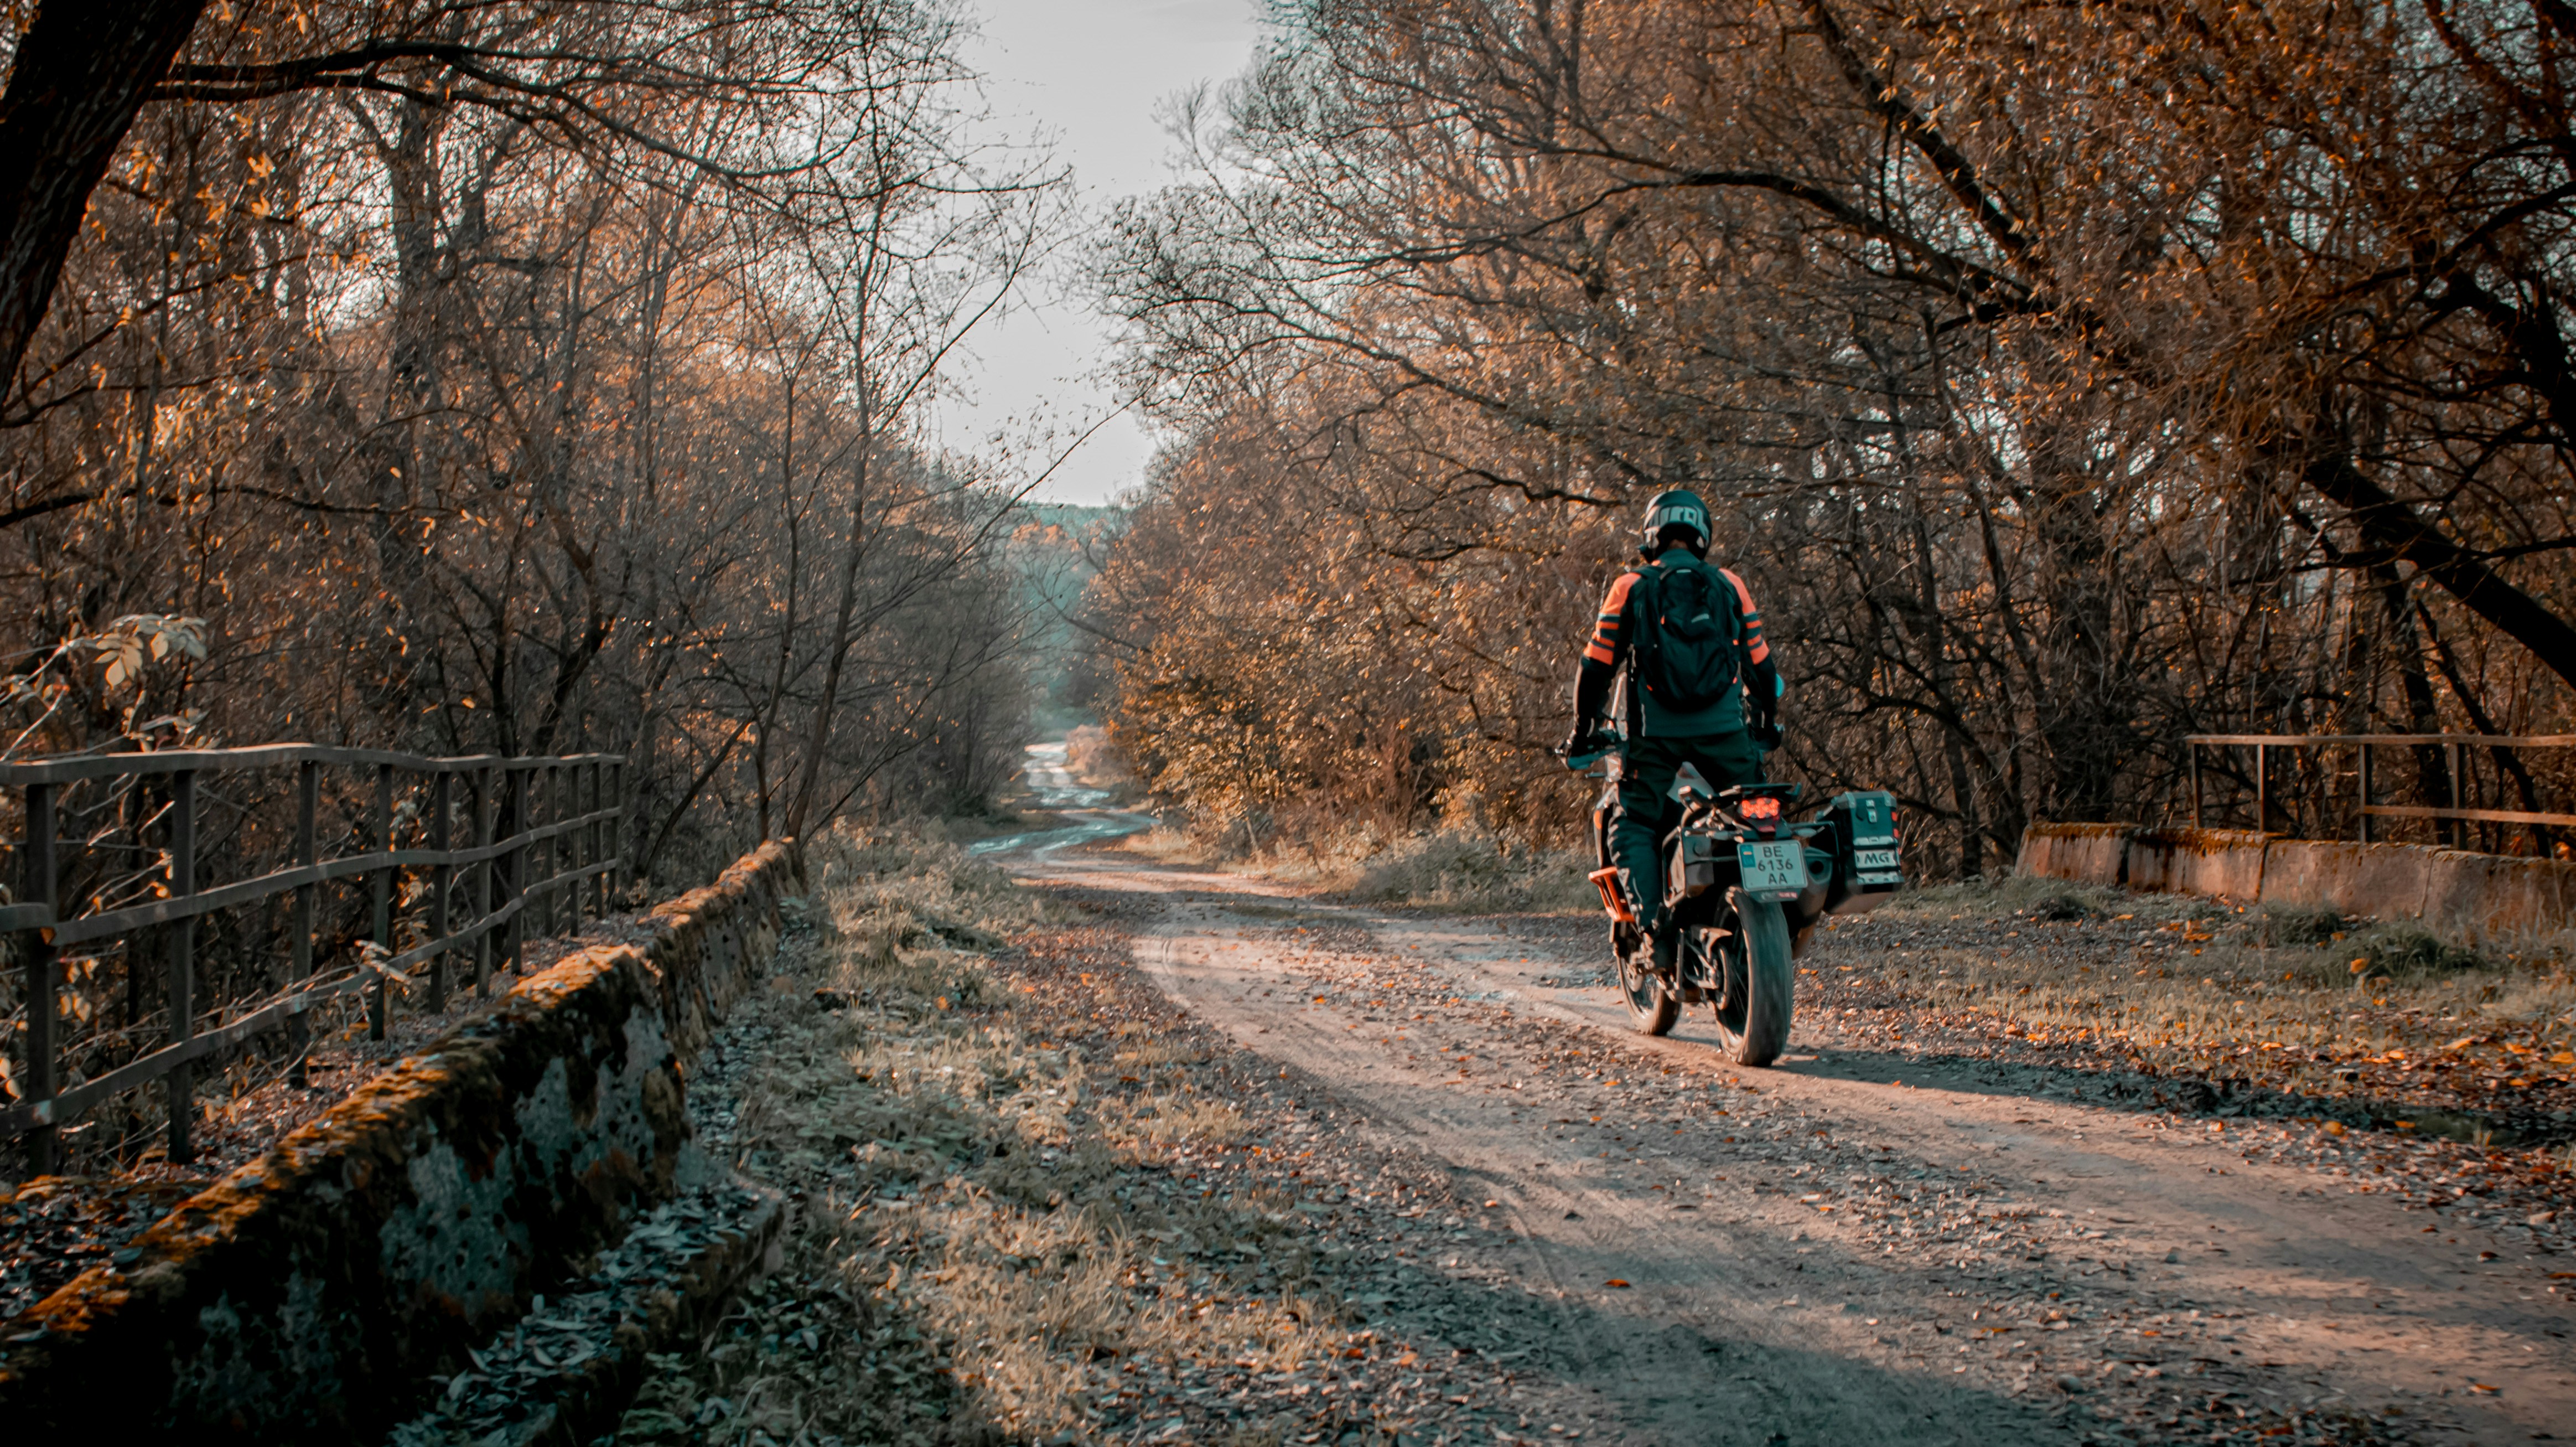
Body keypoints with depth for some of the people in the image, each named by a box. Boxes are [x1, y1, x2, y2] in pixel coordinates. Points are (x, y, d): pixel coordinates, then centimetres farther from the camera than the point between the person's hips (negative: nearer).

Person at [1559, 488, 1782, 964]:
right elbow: (1760, 663, 17)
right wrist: (1766, 721, 32)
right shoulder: (1730, 585, 12)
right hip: (1723, 729, 1)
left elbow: (1597, 665, 6)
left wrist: (1584, 729, 19)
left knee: (1634, 827, 6)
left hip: (1655, 732, -1)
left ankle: (1656, 926, -12)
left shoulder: (1630, 587, 6)